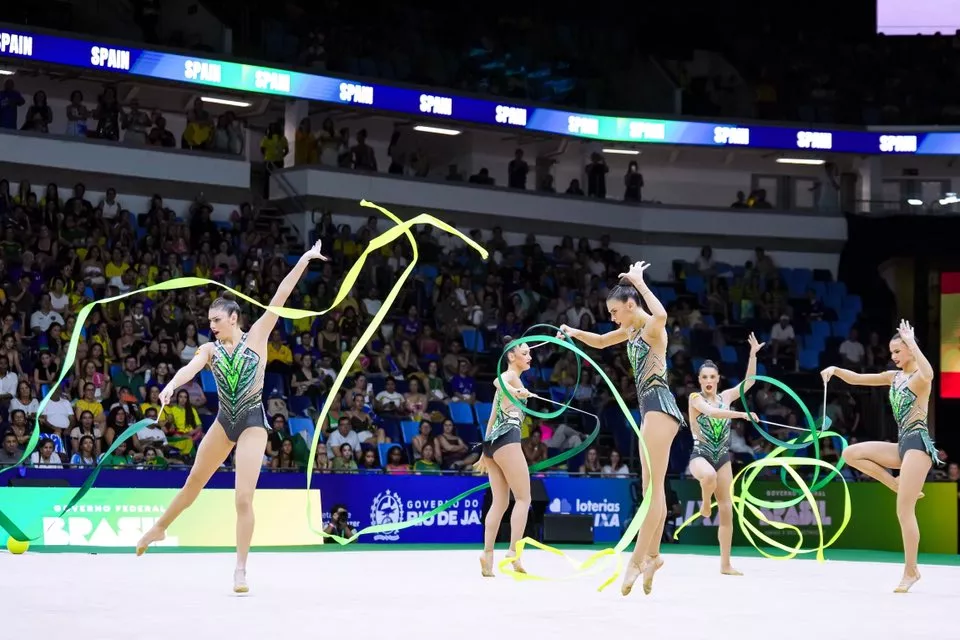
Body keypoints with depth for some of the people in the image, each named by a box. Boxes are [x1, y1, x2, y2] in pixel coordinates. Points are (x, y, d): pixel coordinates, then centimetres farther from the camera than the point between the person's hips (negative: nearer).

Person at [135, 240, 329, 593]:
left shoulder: (256, 337, -3)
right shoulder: (210, 349, 2)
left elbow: (279, 299, -8)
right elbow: (191, 368, -17)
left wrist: (303, 262, -13)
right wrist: (170, 386, -39)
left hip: (252, 421, -4)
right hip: (224, 421, 4)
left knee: (244, 498, -11)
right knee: (194, 481, 19)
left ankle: (240, 569, -1)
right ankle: (159, 528, 41)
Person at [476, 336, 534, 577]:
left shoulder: (509, 381, 27)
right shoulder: (511, 376, 0)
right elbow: (498, 382, -26)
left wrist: (486, 452, 28)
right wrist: (515, 391, -47)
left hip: (492, 440, 9)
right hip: (507, 438, -9)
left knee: (500, 502, 5)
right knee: (523, 498, -8)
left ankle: (487, 553, -3)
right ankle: (514, 552, -16)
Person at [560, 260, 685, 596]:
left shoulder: (651, 327, -11)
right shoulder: (631, 331, 16)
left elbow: (662, 315, -37)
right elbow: (600, 342, 33)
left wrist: (639, 281, -26)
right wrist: (574, 332, 15)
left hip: (659, 405, -10)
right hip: (649, 407, 10)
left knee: (652, 487, -11)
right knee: (652, 487, 11)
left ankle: (637, 559, -14)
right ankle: (653, 555, 15)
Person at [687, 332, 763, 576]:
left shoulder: (726, 397, 9)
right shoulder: (695, 398, -6)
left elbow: (749, 381, 4)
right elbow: (711, 412, -25)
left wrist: (753, 354, -7)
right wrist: (742, 414, -34)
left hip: (723, 457, 5)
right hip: (700, 454, -5)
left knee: (726, 510, 0)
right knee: (709, 476, -43)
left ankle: (726, 564, 4)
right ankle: (705, 503, -8)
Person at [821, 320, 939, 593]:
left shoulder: (919, 378, -9)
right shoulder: (893, 377, 15)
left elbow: (928, 374, -37)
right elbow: (856, 378, 16)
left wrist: (911, 342, -29)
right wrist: (836, 370, -3)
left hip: (918, 443, -8)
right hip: (902, 444, 8)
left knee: (904, 511, -10)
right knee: (851, 453, 1)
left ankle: (911, 571, -2)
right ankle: (899, 486, 2)